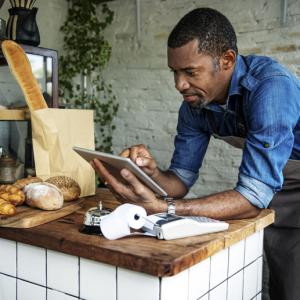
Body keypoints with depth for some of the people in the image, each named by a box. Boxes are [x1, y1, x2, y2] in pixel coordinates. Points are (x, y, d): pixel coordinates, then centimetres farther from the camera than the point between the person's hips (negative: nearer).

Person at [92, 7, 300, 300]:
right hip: (274, 191, 5)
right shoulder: (194, 104, -12)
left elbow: (253, 195, -37)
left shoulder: (270, 86, -33)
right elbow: (182, 179, -6)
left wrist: (161, 209, -46)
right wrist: (152, 173, -29)